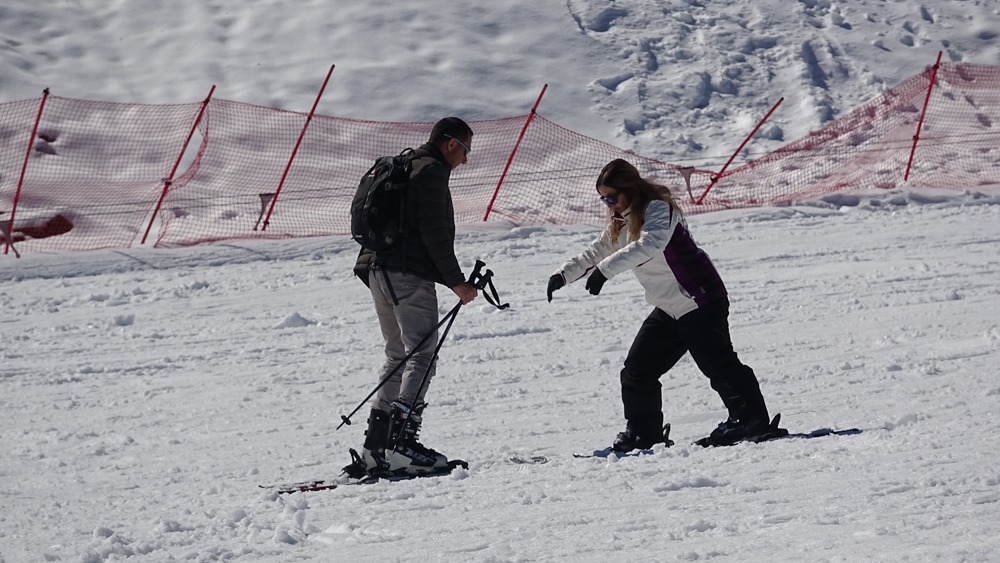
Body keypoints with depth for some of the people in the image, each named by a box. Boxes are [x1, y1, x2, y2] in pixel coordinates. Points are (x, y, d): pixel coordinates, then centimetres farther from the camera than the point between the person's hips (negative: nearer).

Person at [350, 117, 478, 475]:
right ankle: (402, 443, -23)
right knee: (422, 356, -12)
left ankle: (376, 446, 8)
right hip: (409, 274, -10)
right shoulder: (431, 171, -7)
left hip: (378, 270, 10)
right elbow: (434, 232, -15)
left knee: (400, 357, 14)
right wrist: (456, 281, -12)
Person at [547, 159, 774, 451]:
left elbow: (650, 243, -35)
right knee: (637, 369, 7)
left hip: (700, 300, -10)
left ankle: (751, 418, -4)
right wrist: (563, 275, 9)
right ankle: (643, 431, 16)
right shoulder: (621, 223, 12)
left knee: (716, 362, -13)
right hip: (668, 308, 10)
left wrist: (605, 269, -42)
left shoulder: (658, 209, -17)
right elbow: (595, 252, 21)